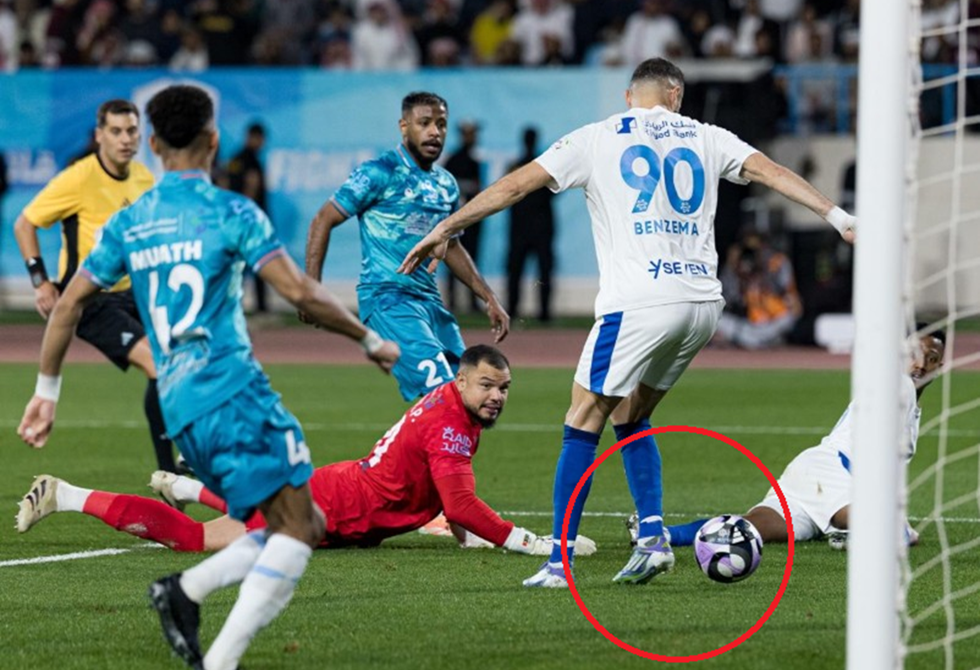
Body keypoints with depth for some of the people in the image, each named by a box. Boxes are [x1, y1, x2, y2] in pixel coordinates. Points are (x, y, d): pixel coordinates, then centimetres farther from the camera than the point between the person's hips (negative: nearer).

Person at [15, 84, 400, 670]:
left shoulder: (128, 224, 14)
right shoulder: (232, 212, -3)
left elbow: (69, 305, 17)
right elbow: (299, 291, -10)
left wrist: (47, 391, 27)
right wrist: (369, 340, 3)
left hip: (179, 410, 7)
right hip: (232, 391, -7)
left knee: (306, 527, 13)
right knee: (294, 530, -8)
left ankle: (186, 591, -4)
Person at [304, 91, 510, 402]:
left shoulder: (446, 184, 14)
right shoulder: (380, 173, -8)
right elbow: (323, 221, -6)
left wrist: (489, 298, 23)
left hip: (429, 301, 8)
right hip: (386, 300, -8)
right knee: (440, 391, -23)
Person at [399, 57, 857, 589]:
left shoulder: (596, 140, 7)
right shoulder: (704, 138, 15)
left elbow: (514, 186, 7)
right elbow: (771, 172, 8)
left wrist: (444, 230, 11)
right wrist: (836, 215, 10)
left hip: (638, 304, -5)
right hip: (702, 302, 5)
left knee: (584, 423, 2)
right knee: (631, 417, 20)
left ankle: (559, 561, -3)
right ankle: (652, 536, 5)